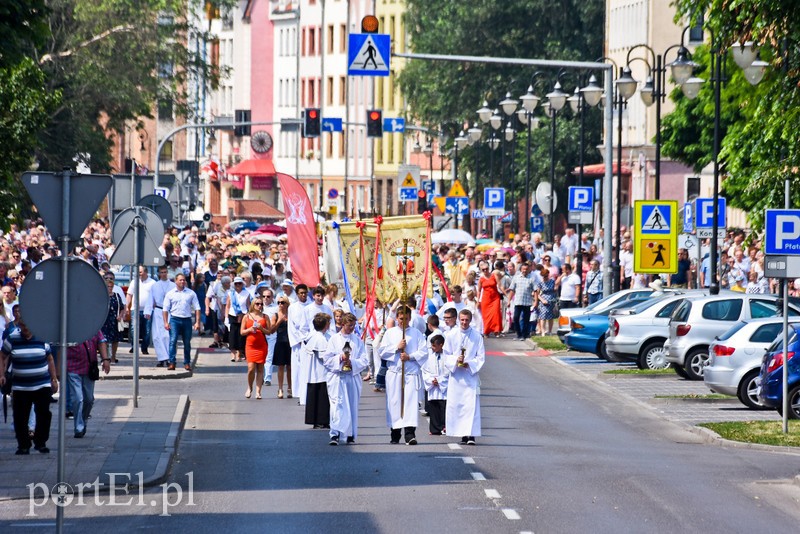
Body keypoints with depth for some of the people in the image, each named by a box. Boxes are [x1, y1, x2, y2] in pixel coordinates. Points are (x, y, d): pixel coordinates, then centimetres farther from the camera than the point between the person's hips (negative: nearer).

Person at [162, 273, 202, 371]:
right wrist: (165, 322, -4)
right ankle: (172, 362, -13)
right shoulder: (170, 294, 6)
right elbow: (165, 309, 5)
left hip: (187, 320, 1)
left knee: (187, 343, 6)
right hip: (174, 319, -1)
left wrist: (197, 322, -1)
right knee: (173, 340, -12)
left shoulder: (191, 293, 8)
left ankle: (187, 363, 16)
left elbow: (197, 308, 7)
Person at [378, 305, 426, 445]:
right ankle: (395, 434, 11)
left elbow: (423, 352, 1)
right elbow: (382, 352, 4)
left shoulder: (416, 333, 8)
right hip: (394, 372, 1)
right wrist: (397, 347, -7)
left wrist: (410, 356, -12)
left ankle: (410, 433, -19)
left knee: (411, 400, -12)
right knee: (394, 401, 2)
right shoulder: (390, 333, 10)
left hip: (411, 372, -1)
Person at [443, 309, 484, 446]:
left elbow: (481, 357, 2)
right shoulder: (451, 336, 6)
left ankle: (471, 435, -13)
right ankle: (463, 434, 7)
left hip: (471, 374, -2)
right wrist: (456, 360, -13)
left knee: (471, 404, -11)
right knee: (454, 405, -1)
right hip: (455, 375, 2)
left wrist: (469, 364, -14)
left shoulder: (477, 337, 2)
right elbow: (446, 356, 6)